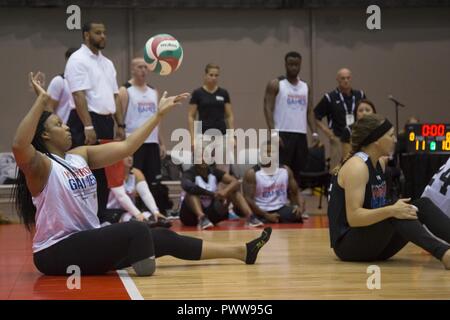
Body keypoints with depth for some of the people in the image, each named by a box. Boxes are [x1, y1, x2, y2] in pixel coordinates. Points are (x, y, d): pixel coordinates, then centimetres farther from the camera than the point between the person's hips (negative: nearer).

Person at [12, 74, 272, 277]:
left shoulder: (80, 156, 9)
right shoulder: (40, 166, -13)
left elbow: (126, 147, 8)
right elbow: (19, 146, -36)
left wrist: (160, 115, 4)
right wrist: (42, 101, -39)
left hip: (90, 242, 8)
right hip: (56, 252, -8)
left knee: (163, 238, 5)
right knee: (135, 230, -28)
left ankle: (242, 251, 12)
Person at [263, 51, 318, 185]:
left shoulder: (305, 86, 16)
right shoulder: (275, 84, -1)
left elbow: (309, 111, 16)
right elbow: (268, 109, -8)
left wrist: (314, 132, 3)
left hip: (301, 134, 6)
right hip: (283, 134, -6)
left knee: (297, 171, 9)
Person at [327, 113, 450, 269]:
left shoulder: (379, 164, 11)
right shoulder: (356, 166, -16)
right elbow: (353, 217, -25)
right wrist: (391, 211, -34)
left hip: (373, 245, 9)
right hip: (347, 245, -9)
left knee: (422, 205, -6)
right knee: (393, 214, -31)